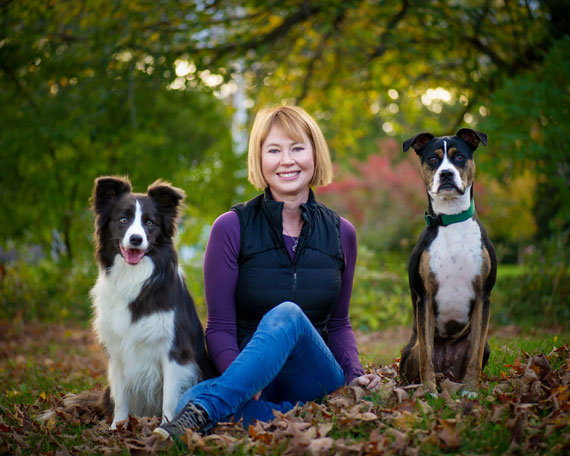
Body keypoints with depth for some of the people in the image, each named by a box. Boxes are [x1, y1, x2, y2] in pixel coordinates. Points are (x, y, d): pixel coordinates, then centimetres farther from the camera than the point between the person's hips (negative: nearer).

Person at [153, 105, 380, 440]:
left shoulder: (340, 233, 8)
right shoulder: (232, 228, -1)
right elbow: (220, 328, -3)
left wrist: (355, 373, -3)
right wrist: (245, 382, -24)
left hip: (317, 381, 2)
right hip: (246, 377, -2)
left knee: (287, 315, -35)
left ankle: (201, 413, -44)